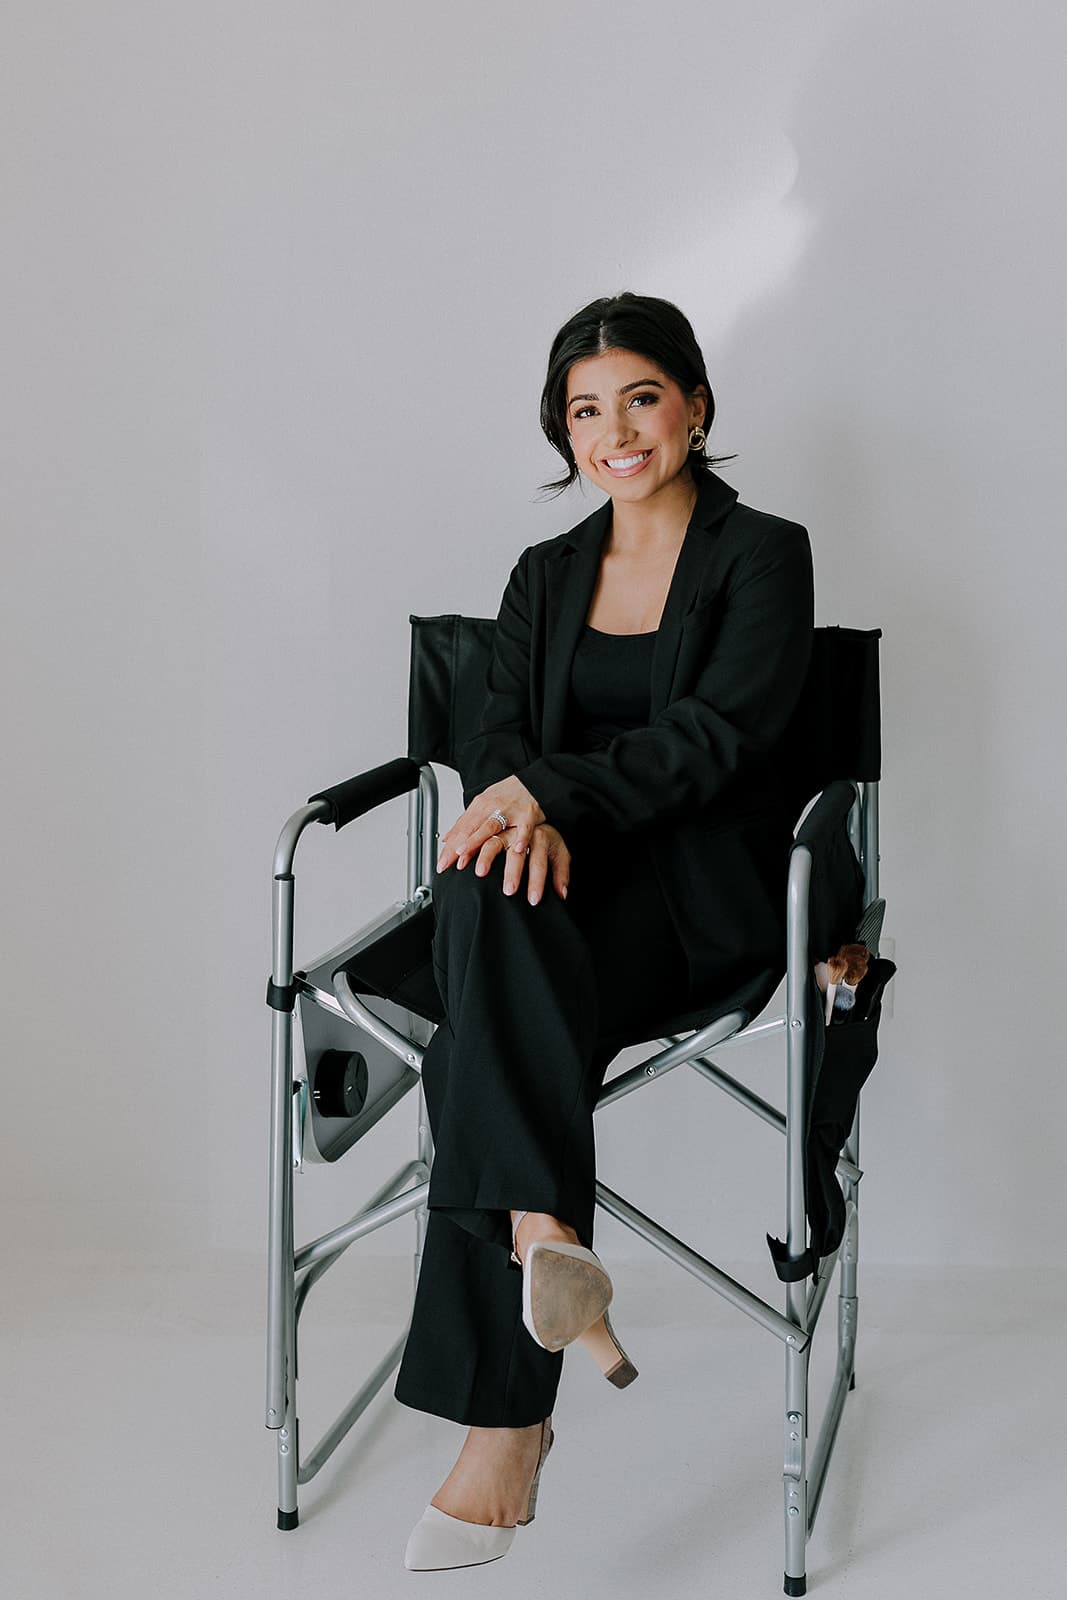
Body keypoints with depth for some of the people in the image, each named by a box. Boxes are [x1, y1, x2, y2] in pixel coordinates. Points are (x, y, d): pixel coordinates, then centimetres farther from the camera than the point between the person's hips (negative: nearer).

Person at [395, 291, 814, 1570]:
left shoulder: (763, 556, 4)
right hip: (563, 878, 4)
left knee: (483, 1050, -31)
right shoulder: (546, 575, 19)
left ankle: (503, 1423, -30)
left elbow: (713, 734, -11)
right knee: (490, 887, -34)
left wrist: (548, 789, -24)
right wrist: (523, 812, -18)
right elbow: (498, 738, 6)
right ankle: (551, 1246, -38)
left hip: (703, 887, -4)